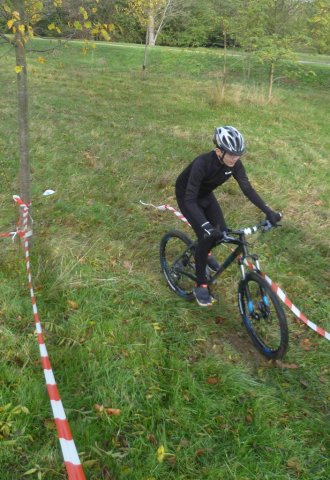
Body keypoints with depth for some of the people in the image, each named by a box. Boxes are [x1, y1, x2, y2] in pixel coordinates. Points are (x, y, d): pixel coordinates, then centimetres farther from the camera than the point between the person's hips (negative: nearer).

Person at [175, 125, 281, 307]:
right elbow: (190, 199, -42)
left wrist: (268, 211, -27)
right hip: (186, 196, -6)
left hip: (205, 195, 6)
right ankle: (200, 285, -1)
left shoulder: (234, 164, -21)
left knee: (221, 231, -2)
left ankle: (205, 253, 34)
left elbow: (247, 188, -18)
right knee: (206, 235, -17)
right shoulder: (202, 163, -39)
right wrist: (205, 226, -54)